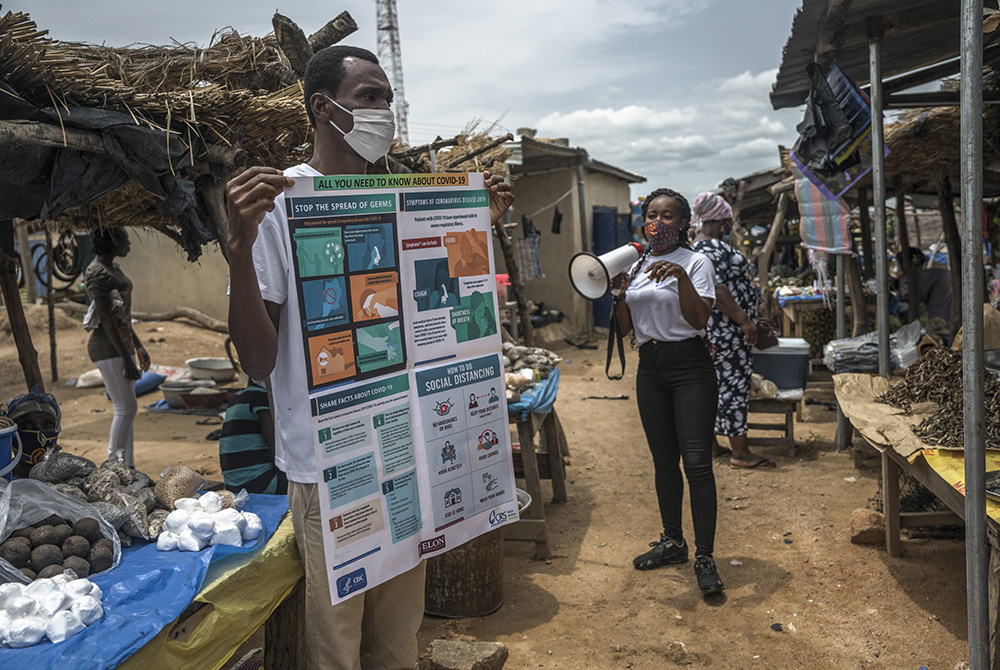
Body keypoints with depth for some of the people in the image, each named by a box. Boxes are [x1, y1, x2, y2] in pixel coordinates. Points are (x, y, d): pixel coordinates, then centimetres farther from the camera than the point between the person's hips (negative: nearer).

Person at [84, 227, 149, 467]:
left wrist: (138, 346, 21)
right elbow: (106, 318, -20)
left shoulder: (113, 268, 15)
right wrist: (126, 359, -21)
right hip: (108, 350, -10)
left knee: (127, 410, 10)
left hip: (122, 345, 10)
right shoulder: (97, 273, -15)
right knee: (126, 409, -9)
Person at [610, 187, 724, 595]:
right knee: (664, 462, 12)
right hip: (650, 368, 5)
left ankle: (704, 557, -1)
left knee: (697, 463, -9)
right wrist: (619, 292, -5)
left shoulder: (695, 263, -2)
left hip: (690, 367, -5)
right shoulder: (636, 266, 13)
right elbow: (625, 329, 11)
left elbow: (699, 320, -15)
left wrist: (681, 276, -25)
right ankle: (672, 542, 26)